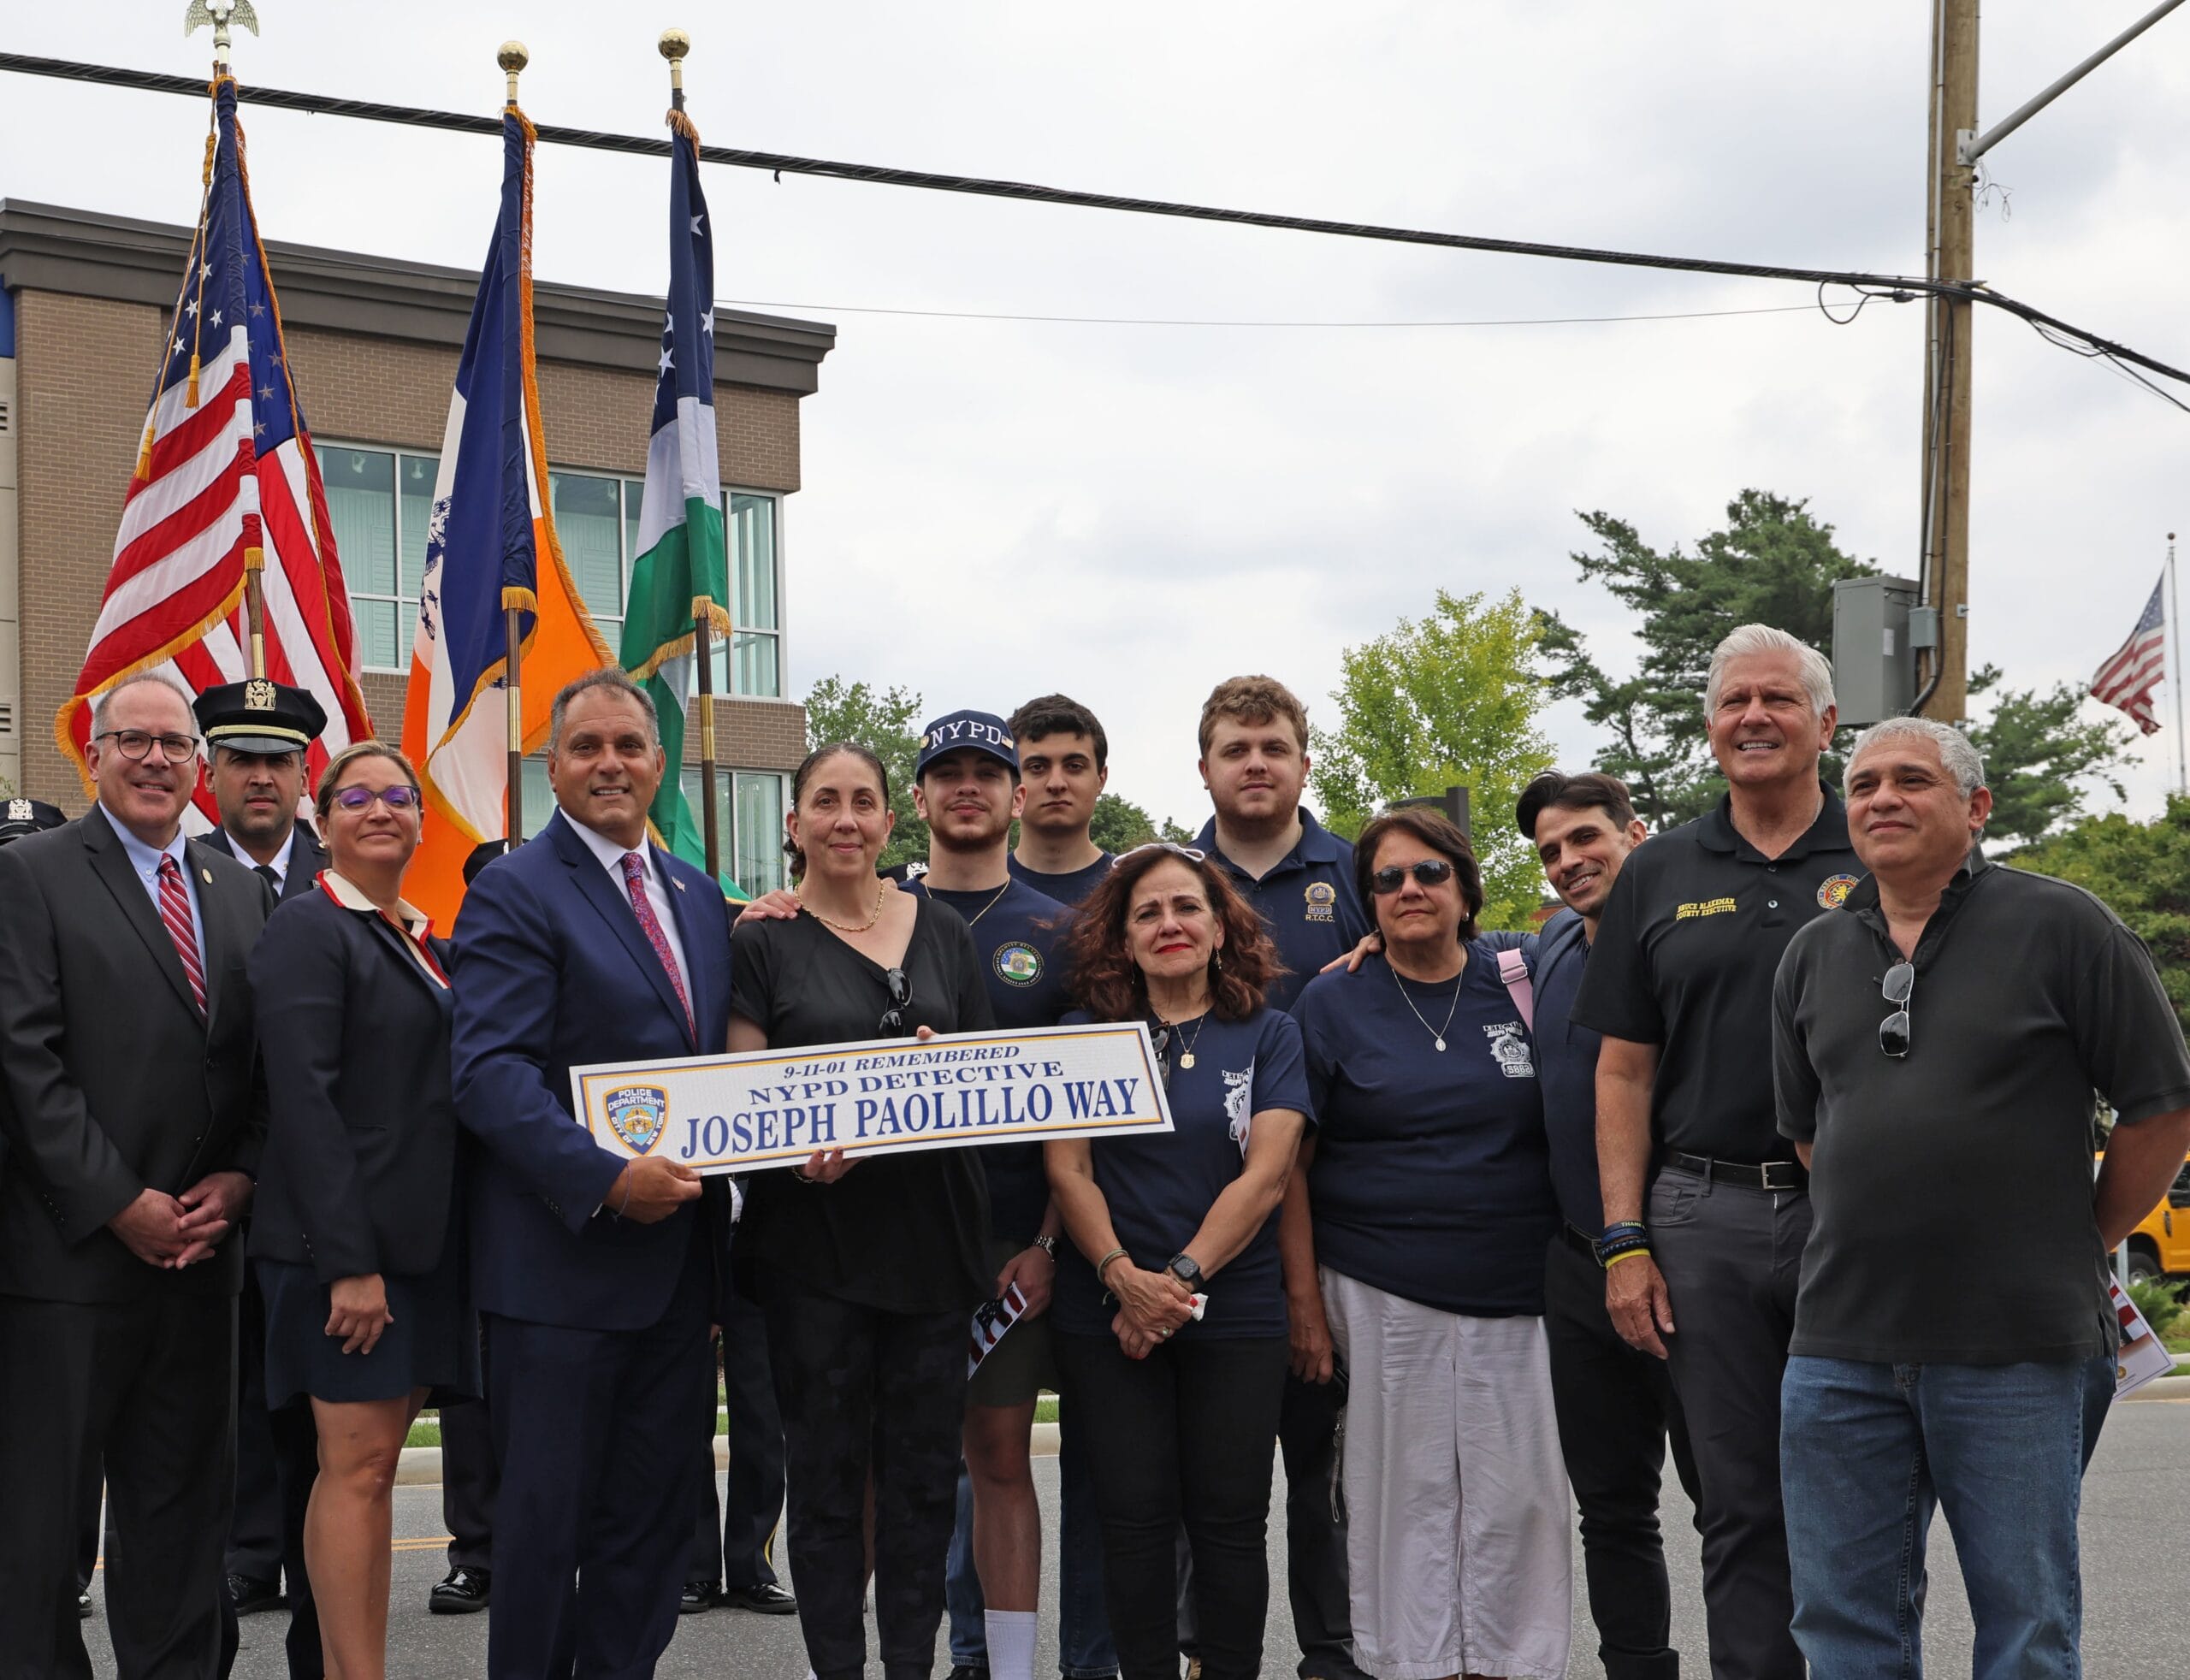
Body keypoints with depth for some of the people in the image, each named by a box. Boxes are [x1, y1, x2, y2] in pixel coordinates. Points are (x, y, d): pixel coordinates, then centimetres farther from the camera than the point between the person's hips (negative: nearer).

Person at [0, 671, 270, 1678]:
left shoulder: (243, 891, 14)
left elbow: (270, 1059, 13)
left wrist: (240, 1177, -3)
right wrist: (122, 1203, -13)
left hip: (200, 1246, 5)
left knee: (183, 1500, 11)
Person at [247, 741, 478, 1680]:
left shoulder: (427, 943, 17)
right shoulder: (308, 930, -8)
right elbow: (303, 1101, -16)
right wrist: (350, 1262, -21)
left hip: (420, 1241, 8)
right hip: (344, 1241, -8)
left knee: (375, 1462, 9)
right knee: (358, 1463, -6)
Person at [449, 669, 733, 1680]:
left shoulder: (699, 896, 14)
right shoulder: (514, 894, -8)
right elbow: (489, 1072, -17)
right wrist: (605, 1179, -26)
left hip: (676, 1251, 7)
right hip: (562, 1257, -6)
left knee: (652, 1513, 12)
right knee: (547, 1511, 1)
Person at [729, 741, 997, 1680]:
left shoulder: (943, 933, 11)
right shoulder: (763, 941, 2)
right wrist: (796, 1152, -23)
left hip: (935, 1237, 3)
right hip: (816, 1239, -3)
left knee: (924, 1470, 6)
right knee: (826, 1472, 3)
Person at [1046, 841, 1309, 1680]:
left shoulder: (1269, 1036, 4)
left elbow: (1265, 1176, -6)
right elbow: (1067, 1170, 0)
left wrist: (1181, 1278, -14)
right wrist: (1123, 1277, -14)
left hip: (1236, 1317, 0)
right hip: (1107, 1318, 1)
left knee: (1229, 1519, 2)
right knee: (1135, 1517, 1)